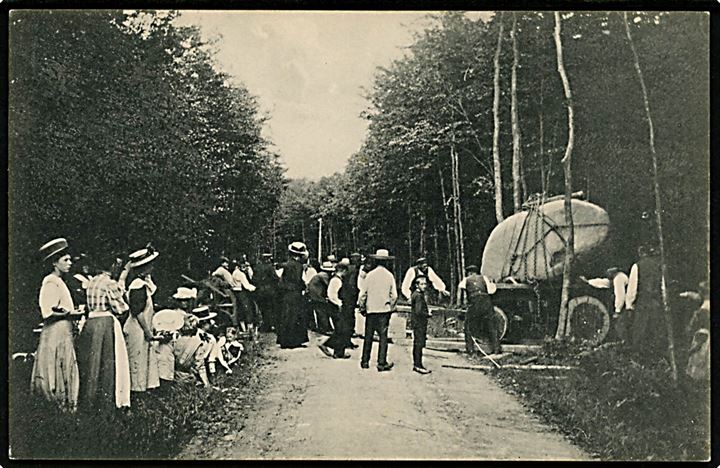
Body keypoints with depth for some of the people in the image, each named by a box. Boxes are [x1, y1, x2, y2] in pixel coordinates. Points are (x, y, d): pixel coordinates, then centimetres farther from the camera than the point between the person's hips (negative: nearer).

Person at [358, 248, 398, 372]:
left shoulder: (370, 275, -3)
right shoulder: (390, 276, -3)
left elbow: (363, 293, -1)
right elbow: (394, 296, -1)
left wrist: (361, 307, 11)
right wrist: (391, 308, 13)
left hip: (371, 309, 1)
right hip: (384, 310, -1)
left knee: (368, 336, 10)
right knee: (383, 336, 3)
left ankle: (365, 362, 14)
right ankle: (382, 363, 1)